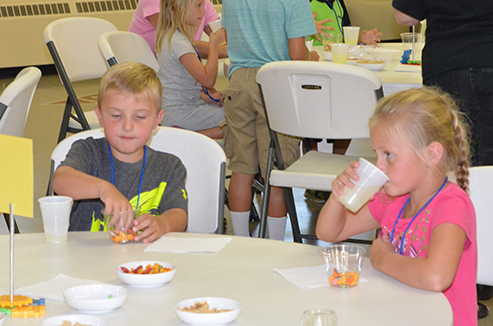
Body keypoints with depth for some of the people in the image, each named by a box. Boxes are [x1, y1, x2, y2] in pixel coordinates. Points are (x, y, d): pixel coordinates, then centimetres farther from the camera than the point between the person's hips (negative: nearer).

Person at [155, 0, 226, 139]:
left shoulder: (171, 36, 12)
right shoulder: (178, 43, -21)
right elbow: (208, 80, -22)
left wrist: (204, 96, 4)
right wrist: (214, 44, -14)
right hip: (178, 111, -10)